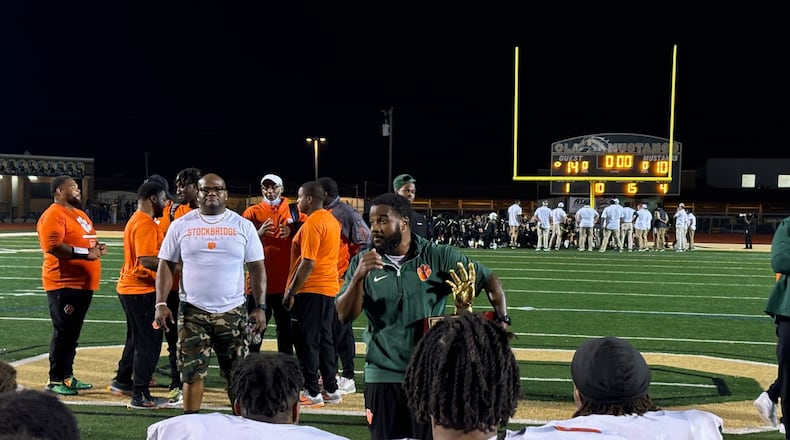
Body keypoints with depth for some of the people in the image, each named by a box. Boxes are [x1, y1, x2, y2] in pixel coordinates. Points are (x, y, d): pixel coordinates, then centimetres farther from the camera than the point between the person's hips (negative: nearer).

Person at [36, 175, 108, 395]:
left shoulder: (80, 214, 18)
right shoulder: (53, 216, -13)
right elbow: (54, 247, -23)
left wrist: (97, 246, 8)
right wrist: (85, 253, -22)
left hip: (83, 284, 9)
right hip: (64, 284, -9)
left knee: (73, 333, 14)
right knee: (63, 333, -4)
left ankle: (67, 377, 22)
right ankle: (55, 381, 4)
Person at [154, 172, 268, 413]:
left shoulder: (243, 226, 3)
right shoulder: (181, 225, 4)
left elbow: (257, 268, 4)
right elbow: (166, 265, 5)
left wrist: (260, 307, -4)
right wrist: (161, 304, -5)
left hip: (233, 312, 0)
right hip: (192, 312, 0)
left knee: (237, 374, 6)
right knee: (191, 373, 2)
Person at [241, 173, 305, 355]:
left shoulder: (294, 210, 8)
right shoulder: (252, 212, 5)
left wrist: (293, 231, -16)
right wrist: (259, 233, -19)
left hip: (286, 281, 1)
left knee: (286, 326, 10)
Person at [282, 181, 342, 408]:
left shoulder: (312, 224, -17)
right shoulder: (331, 220, 12)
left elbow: (308, 263, -21)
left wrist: (291, 291, -17)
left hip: (311, 290, -9)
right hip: (330, 287, 9)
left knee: (306, 341, -2)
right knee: (324, 339, 14)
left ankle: (312, 393, 1)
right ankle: (331, 390, 18)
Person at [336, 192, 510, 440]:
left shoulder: (439, 257, -4)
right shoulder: (363, 262, 0)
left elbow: (490, 280, 3)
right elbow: (345, 316, -7)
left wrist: (501, 320, -8)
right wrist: (359, 277, -21)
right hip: (383, 375, 2)